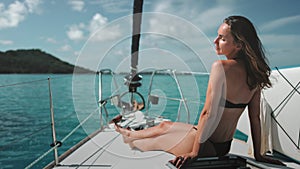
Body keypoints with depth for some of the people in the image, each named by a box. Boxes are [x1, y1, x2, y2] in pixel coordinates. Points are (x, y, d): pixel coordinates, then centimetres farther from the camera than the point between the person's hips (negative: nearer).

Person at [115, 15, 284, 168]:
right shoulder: (254, 73, -2)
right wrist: (258, 154, 10)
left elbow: (209, 114, -26)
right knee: (164, 126, 25)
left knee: (155, 141, 18)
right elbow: (255, 118, 2)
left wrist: (194, 151, -16)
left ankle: (130, 138, 49)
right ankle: (131, 134, 51)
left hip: (207, 145, -8)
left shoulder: (221, 67, -25)